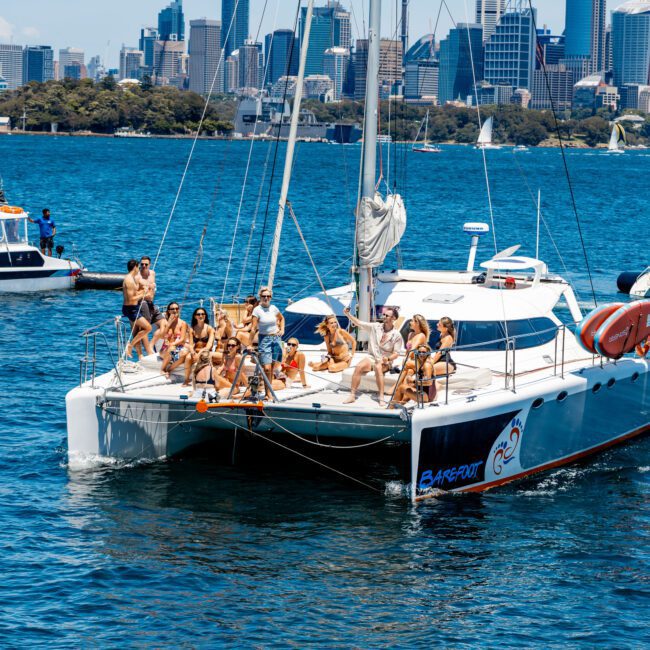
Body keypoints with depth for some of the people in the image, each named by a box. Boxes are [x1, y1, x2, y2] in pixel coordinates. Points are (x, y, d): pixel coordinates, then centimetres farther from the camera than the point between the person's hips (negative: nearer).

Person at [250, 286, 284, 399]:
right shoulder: (257, 310, -8)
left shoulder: (273, 308, 4)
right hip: (264, 339, -4)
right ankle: (267, 393, -8)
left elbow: (282, 318, 24)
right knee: (266, 368, -12)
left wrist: (282, 330, 8)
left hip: (276, 338, 4)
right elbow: (254, 328, -10)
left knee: (272, 368, 7)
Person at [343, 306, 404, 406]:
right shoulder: (375, 327, 5)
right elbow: (359, 323, 4)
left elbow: (396, 353, -2)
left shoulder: (396, 335, -3)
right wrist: (348, 314, -8)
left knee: (378, 367, -37)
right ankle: (352, 396, -27)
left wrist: (388, 358, -23)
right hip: (372, 358, 3)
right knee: (359, 367, -27)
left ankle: (381, 398, -37)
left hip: (386, 361, -3)